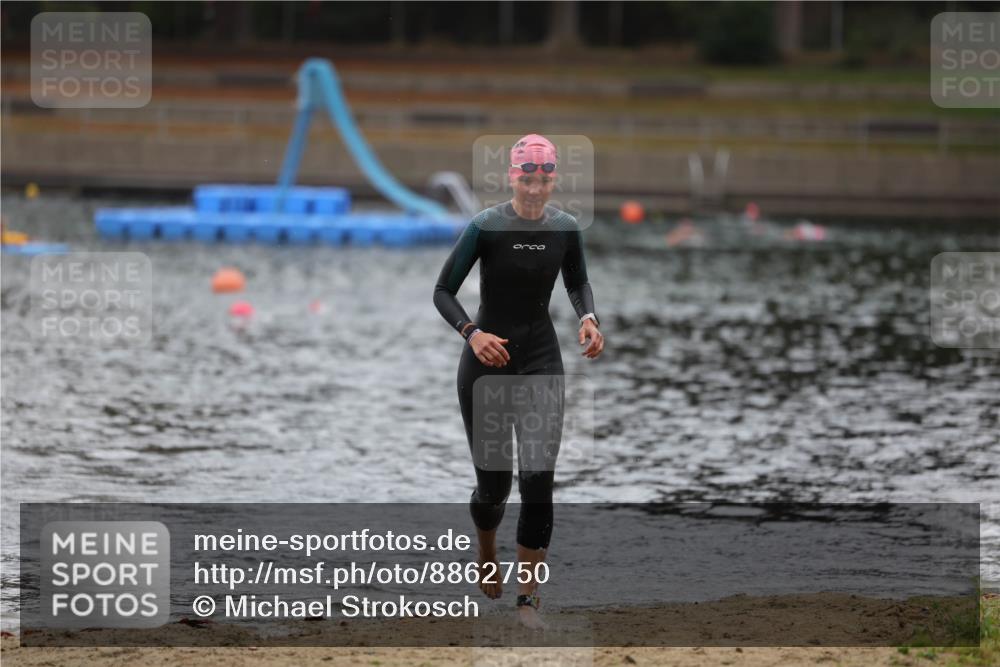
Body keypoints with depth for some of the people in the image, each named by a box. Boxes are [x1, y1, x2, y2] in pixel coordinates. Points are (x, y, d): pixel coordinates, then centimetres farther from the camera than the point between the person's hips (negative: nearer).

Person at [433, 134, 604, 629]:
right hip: (487, 362, -2)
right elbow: (443, 291, -9)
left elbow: (577, 283, 14)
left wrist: (588, 318, -7)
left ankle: (528, 599, 0)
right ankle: (486, 553, 41)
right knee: (493, 481, 5)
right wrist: (471, 332, -26)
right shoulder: (485, 227, -14)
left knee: (538, 482, -8)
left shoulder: (565, 229, -4)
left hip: (542, 362, 2)